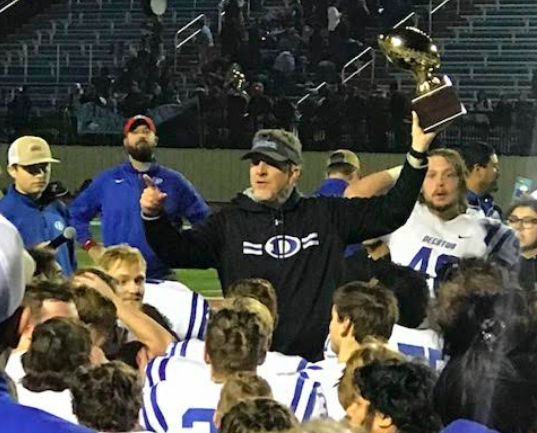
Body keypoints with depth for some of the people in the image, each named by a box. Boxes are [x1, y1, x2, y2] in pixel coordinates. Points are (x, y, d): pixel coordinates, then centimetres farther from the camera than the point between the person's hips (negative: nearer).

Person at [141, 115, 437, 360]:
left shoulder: (327, 216, 9)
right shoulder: (230, 222, 8)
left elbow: (390, 211, 9)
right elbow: (178, 251, 3)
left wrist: (418, 154, 3)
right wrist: (154, 216, -15)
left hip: (316, 359, 1)